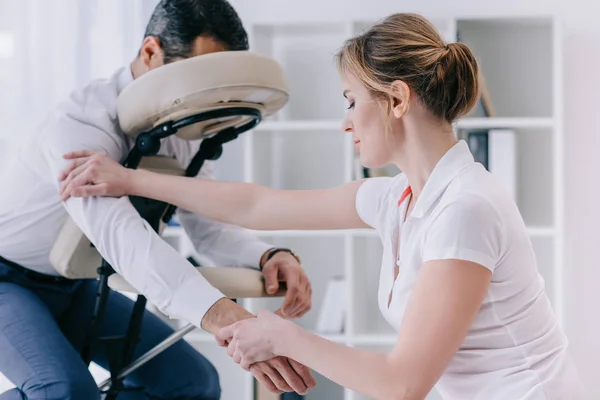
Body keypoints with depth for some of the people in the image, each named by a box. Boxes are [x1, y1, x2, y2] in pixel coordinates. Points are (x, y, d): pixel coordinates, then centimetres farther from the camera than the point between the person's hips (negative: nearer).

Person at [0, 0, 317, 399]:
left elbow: (210, 225, -7)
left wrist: (270, 256, -32)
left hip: (74, 287, 8)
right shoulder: (82, 123, -33)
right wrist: (232, 323, -62)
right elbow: (119, 231, -49)